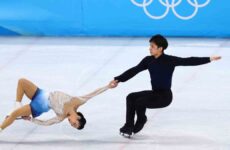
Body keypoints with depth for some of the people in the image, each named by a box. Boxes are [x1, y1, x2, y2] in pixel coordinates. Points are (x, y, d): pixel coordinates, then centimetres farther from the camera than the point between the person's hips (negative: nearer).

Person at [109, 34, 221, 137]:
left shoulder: (170, 60, -14)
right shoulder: (148, 60, 1)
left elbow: (189, 61, -17)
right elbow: (134, 71, -1)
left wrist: (209, 59, -24)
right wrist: (118, 79, -9)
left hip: (165, 96, -6)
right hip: (154, 93, 6)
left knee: (140, 102, -22)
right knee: (131, 97, -8)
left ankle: (141, 121, 7)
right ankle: (129, 126, -2)